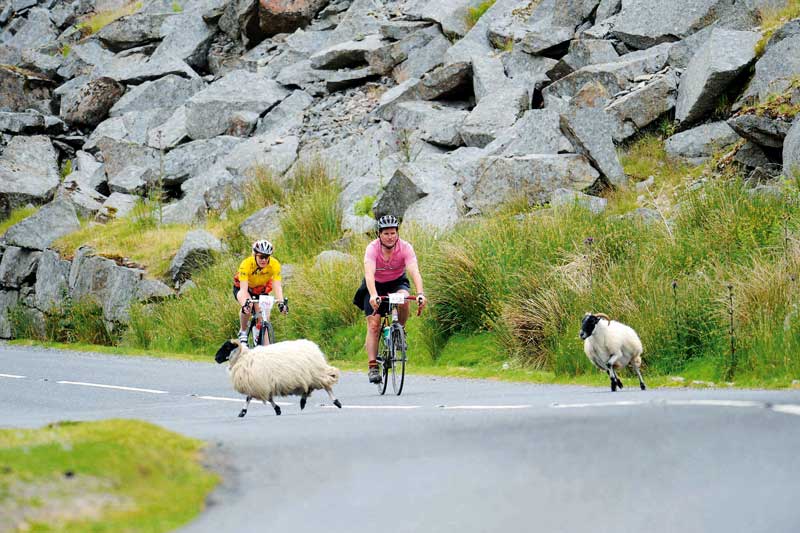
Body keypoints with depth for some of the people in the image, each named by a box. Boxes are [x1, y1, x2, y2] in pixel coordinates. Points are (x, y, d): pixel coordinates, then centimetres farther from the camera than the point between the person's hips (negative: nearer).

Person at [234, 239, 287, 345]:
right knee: (247, 307, -33)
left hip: (261, 290, 3)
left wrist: (281, 303, -50)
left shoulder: (275, 264, -29)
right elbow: (243, 288, -41)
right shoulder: (246, 264, -35)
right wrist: (244, 304, -58)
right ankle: (242, 332, -11)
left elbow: (277, 287, -33)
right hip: (241, 287, -3)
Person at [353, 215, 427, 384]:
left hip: (397, 282, 1)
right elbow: (369, 274, -40)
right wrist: (373, 295, -57)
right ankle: (373, 367, -13)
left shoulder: (405, 248, -24)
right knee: (373, 325, -13)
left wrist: (420, 293, -52)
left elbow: (414, 272, -35)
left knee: (403, 299, -34)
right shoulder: (372, 248, -27)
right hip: (376, 285, -1)